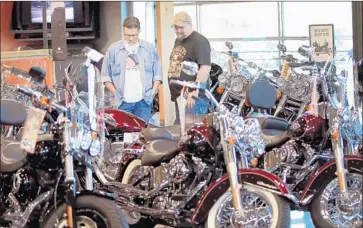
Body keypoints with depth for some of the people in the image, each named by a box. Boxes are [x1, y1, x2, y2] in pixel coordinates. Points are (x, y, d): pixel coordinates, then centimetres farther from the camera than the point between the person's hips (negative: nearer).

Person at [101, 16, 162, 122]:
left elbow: (157, 74, 10)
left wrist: (153, 92, 0)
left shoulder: (150, 49, 7)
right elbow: (105, 76, 7)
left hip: (144, 101, 1)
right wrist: (115, 93, -1)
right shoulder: (113, 50, 4)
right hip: (123, 102, -1)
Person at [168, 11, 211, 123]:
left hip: (192, 97, -9)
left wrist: (195, 92, -26)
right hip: (178, 95, 9)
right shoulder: (178, 41, 20)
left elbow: (205, 67, -20)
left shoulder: (199, 41, -10)